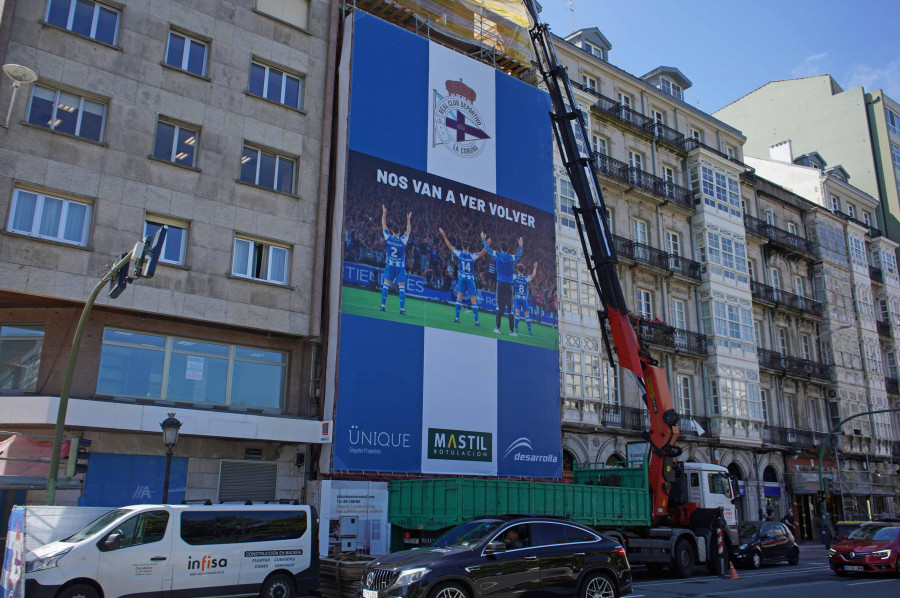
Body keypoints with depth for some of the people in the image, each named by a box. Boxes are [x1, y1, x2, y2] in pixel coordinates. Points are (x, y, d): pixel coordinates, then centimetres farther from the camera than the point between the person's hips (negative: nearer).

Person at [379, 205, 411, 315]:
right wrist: (408, 219, 22)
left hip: (390, 265, 1)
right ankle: (402, 309, -6)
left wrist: (384, 213, 19)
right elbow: (408, 231, 15)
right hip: (400, 267, -1)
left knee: (386, 284, 7)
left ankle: (383, 305, 0)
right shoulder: (403, 240, -3)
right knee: (402, 287, -1)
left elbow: (384, 226, 10)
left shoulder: (388, 238, -2)